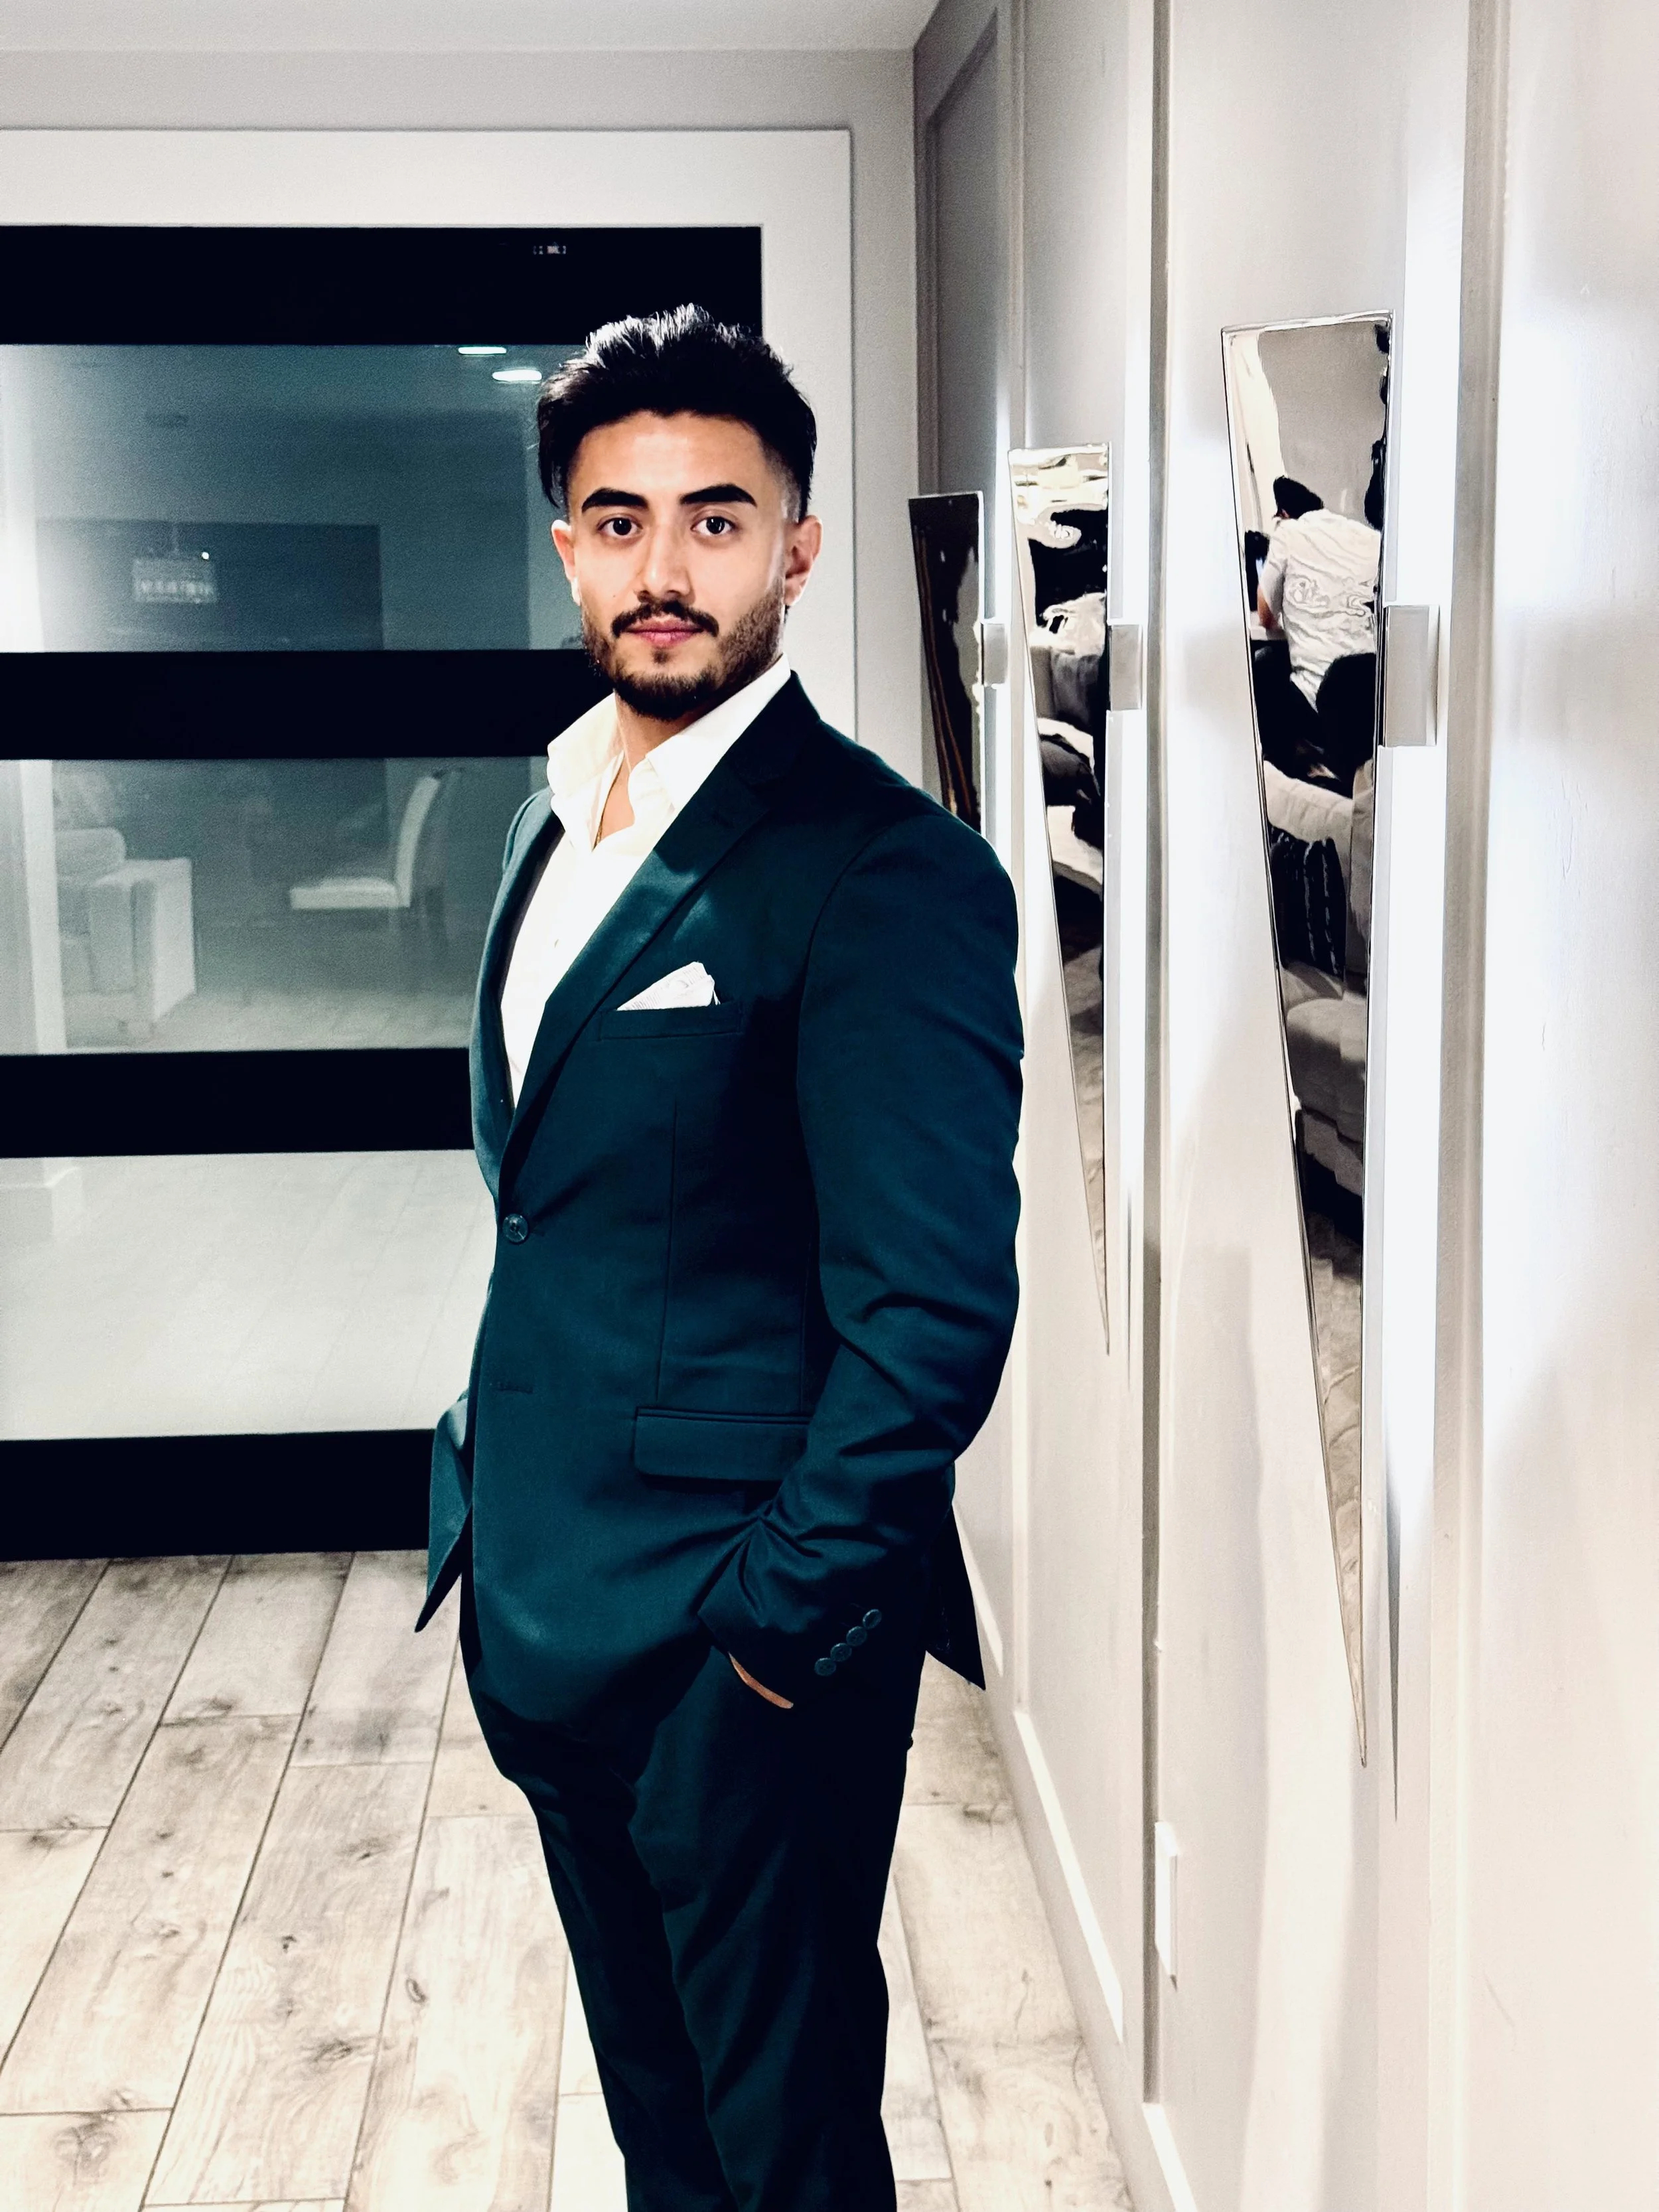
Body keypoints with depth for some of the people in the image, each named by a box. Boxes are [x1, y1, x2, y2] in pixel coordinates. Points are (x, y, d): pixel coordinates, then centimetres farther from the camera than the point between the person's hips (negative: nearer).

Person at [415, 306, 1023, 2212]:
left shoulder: (887, 868, -18)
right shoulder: (561, 812, 10)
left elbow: (935, 1306, -21)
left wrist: (784, 1620, -18)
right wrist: (491, 1500, 13)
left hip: (731, 1641, -8)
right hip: (543, 1603, 8)